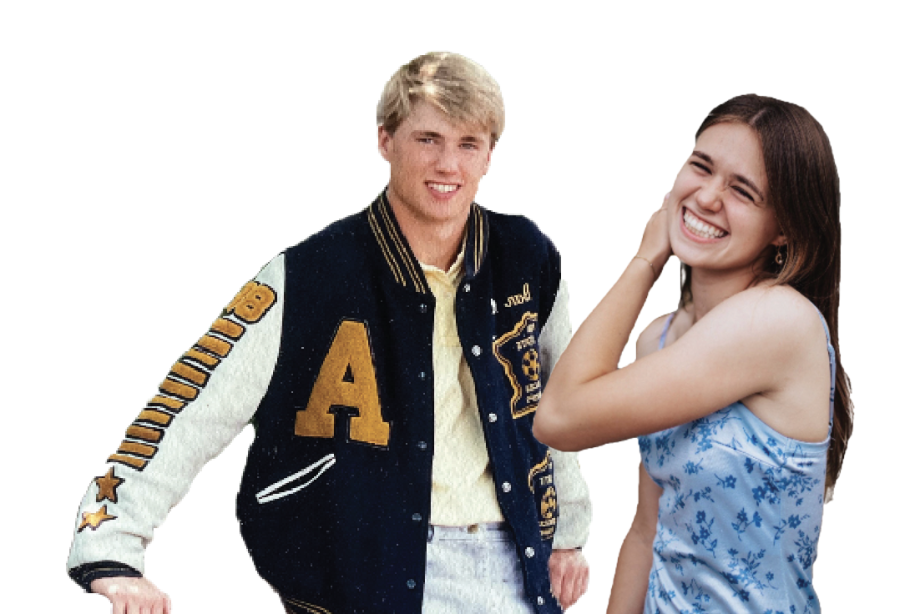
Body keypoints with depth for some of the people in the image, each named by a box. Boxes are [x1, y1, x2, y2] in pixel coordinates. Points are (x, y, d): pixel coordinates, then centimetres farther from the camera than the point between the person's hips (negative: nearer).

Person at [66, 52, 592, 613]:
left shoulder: (529, 263, 1)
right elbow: (194, 409, -15)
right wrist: (112, 554, -23)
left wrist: (568, 535, 20)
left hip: (514, 567, 4)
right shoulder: (311, 279, -11)